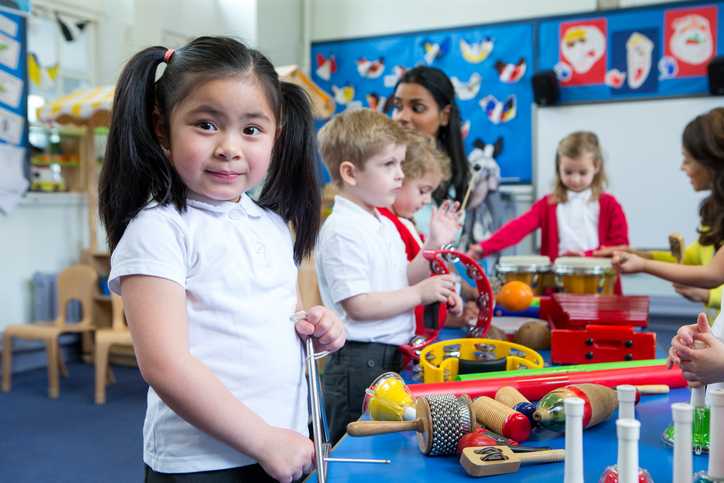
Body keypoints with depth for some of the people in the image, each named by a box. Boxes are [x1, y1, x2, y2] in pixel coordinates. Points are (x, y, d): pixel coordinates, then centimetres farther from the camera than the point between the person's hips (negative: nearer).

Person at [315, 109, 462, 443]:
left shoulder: (384, 225, 14)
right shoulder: (342, 231, -17)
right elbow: (358, 306, -21)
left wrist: (434, 246, 7)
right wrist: (420, 294, -17)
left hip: (394, 357, 9)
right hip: (360, 362, -9)